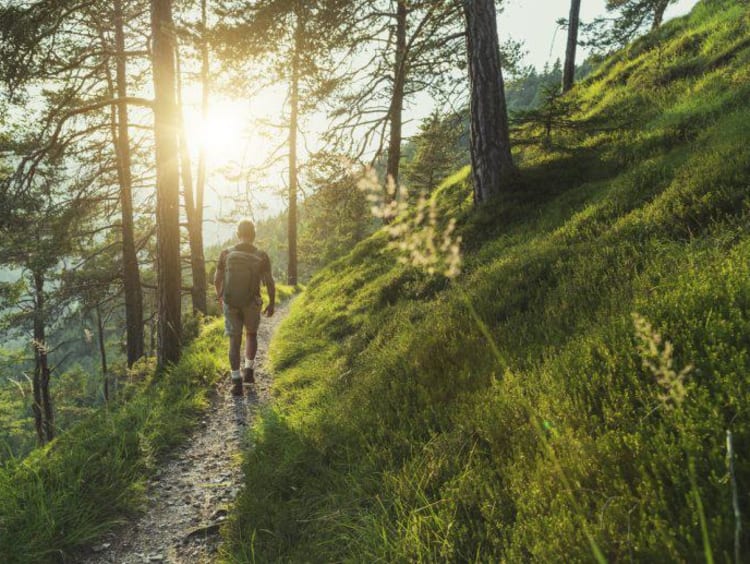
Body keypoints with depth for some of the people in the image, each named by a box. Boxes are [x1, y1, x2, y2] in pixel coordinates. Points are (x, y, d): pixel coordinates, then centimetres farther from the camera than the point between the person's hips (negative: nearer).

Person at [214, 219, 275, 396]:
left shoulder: (226, 253, -8)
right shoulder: (262, 256, -12)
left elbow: (217, 279, 2)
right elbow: (270, 283, -9)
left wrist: (219, 297, 20)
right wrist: (272, 304, 6)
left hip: (230, 303, 1)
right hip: (252, 304, 0)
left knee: (235, 342, 9)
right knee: (251, 334, 26)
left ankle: (237, 382, 7)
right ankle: (248, 371, 23)